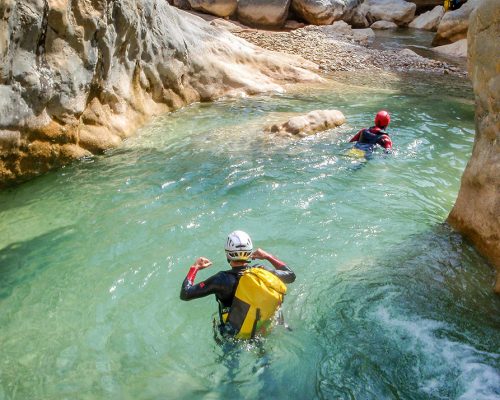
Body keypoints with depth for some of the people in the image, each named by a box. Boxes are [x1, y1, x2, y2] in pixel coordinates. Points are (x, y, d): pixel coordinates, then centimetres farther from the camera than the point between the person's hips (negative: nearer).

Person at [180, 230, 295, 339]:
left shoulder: (223, 279, -27)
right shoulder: (263, 272, -17)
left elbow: (185, 294, -23)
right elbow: (291, 276, 3)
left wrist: (194, 268, -9)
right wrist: (268, 256, 9)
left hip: (233, 338, -3)